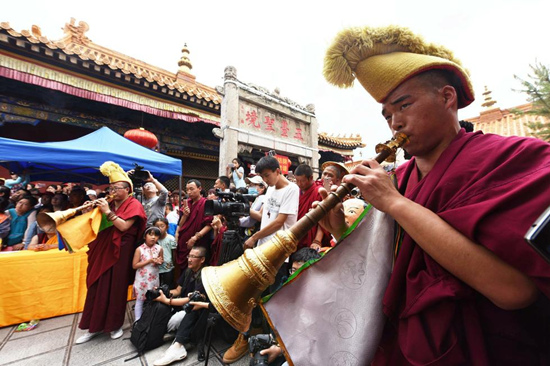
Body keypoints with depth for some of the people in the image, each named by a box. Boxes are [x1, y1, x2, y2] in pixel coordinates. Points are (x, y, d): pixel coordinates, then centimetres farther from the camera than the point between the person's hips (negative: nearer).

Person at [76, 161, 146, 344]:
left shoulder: (133, 204, -8)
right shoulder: (109, 203, 11)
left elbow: (124, 226, -19)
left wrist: (108, 212, -17)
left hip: (120, 251, -6)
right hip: (103, 249, 6)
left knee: (116, 288, 4)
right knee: (97, 286, 11)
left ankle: (116, 325, 21)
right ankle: (94, 326, 26)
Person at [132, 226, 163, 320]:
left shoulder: (159, 248, -7)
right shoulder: (139, 249, -15)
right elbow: (134, 265, -13)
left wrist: (159, 261, -15)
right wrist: (149, 261, -22)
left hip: (154, 279, 3)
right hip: (142, 279, -3)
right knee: (140, 300, 11)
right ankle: (138, 320, 29)